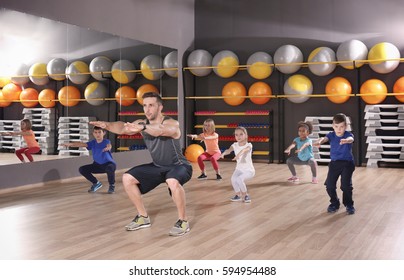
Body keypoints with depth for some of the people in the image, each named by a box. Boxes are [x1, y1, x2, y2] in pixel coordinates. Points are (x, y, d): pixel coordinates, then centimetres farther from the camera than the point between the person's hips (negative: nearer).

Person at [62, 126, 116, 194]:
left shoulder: (106, 141, -18)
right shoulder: (92, 143, -6)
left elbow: (109, 145, -42)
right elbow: (82, 144, -20)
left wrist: (108, 147, -69)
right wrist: (70, 144, -37)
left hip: (109, 164, -5)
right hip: (97, 165, 6)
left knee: (110, 168, -40)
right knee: (82, 169, -8)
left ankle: (112, 185, -11)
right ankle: (96, 183, 11)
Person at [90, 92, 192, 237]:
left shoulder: (172, 124, -24)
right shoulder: (142, 123, -5)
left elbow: (159, 130, -48)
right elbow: (123, 127, -22)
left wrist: (142, 127, -67)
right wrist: (107, 125, -42)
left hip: (179, 165, -7)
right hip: (158, 166, 7)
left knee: (173, 182, -39)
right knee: (127, 178, -3)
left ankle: (183, 221, -16)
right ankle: (143, 217, 12)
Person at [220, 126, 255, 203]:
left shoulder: (249, 145, -15)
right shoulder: (235, 145, -2)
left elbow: (245, 149, -39)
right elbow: (229, 150, -22)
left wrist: (239, 154, -61)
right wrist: (223, 153, -47)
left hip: (249, 170, -4)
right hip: (239, 169, 4)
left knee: (239, 179, -30)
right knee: (233, 179, -26)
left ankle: (245, 195, -3)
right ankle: (238, 195, 0)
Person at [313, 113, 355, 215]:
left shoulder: (348, 135, -12)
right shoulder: (331, 135, -5)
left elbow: (351, 139, -37)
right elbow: (325, 138, -27)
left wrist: (346, 140, -64)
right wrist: (319, 141, -53)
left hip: (347, 163, -3)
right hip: (334, 163, 3)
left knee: (346, 185, -11)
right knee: (329, 185, -2)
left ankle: (349, 205, 12)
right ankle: (334, 203, 21)